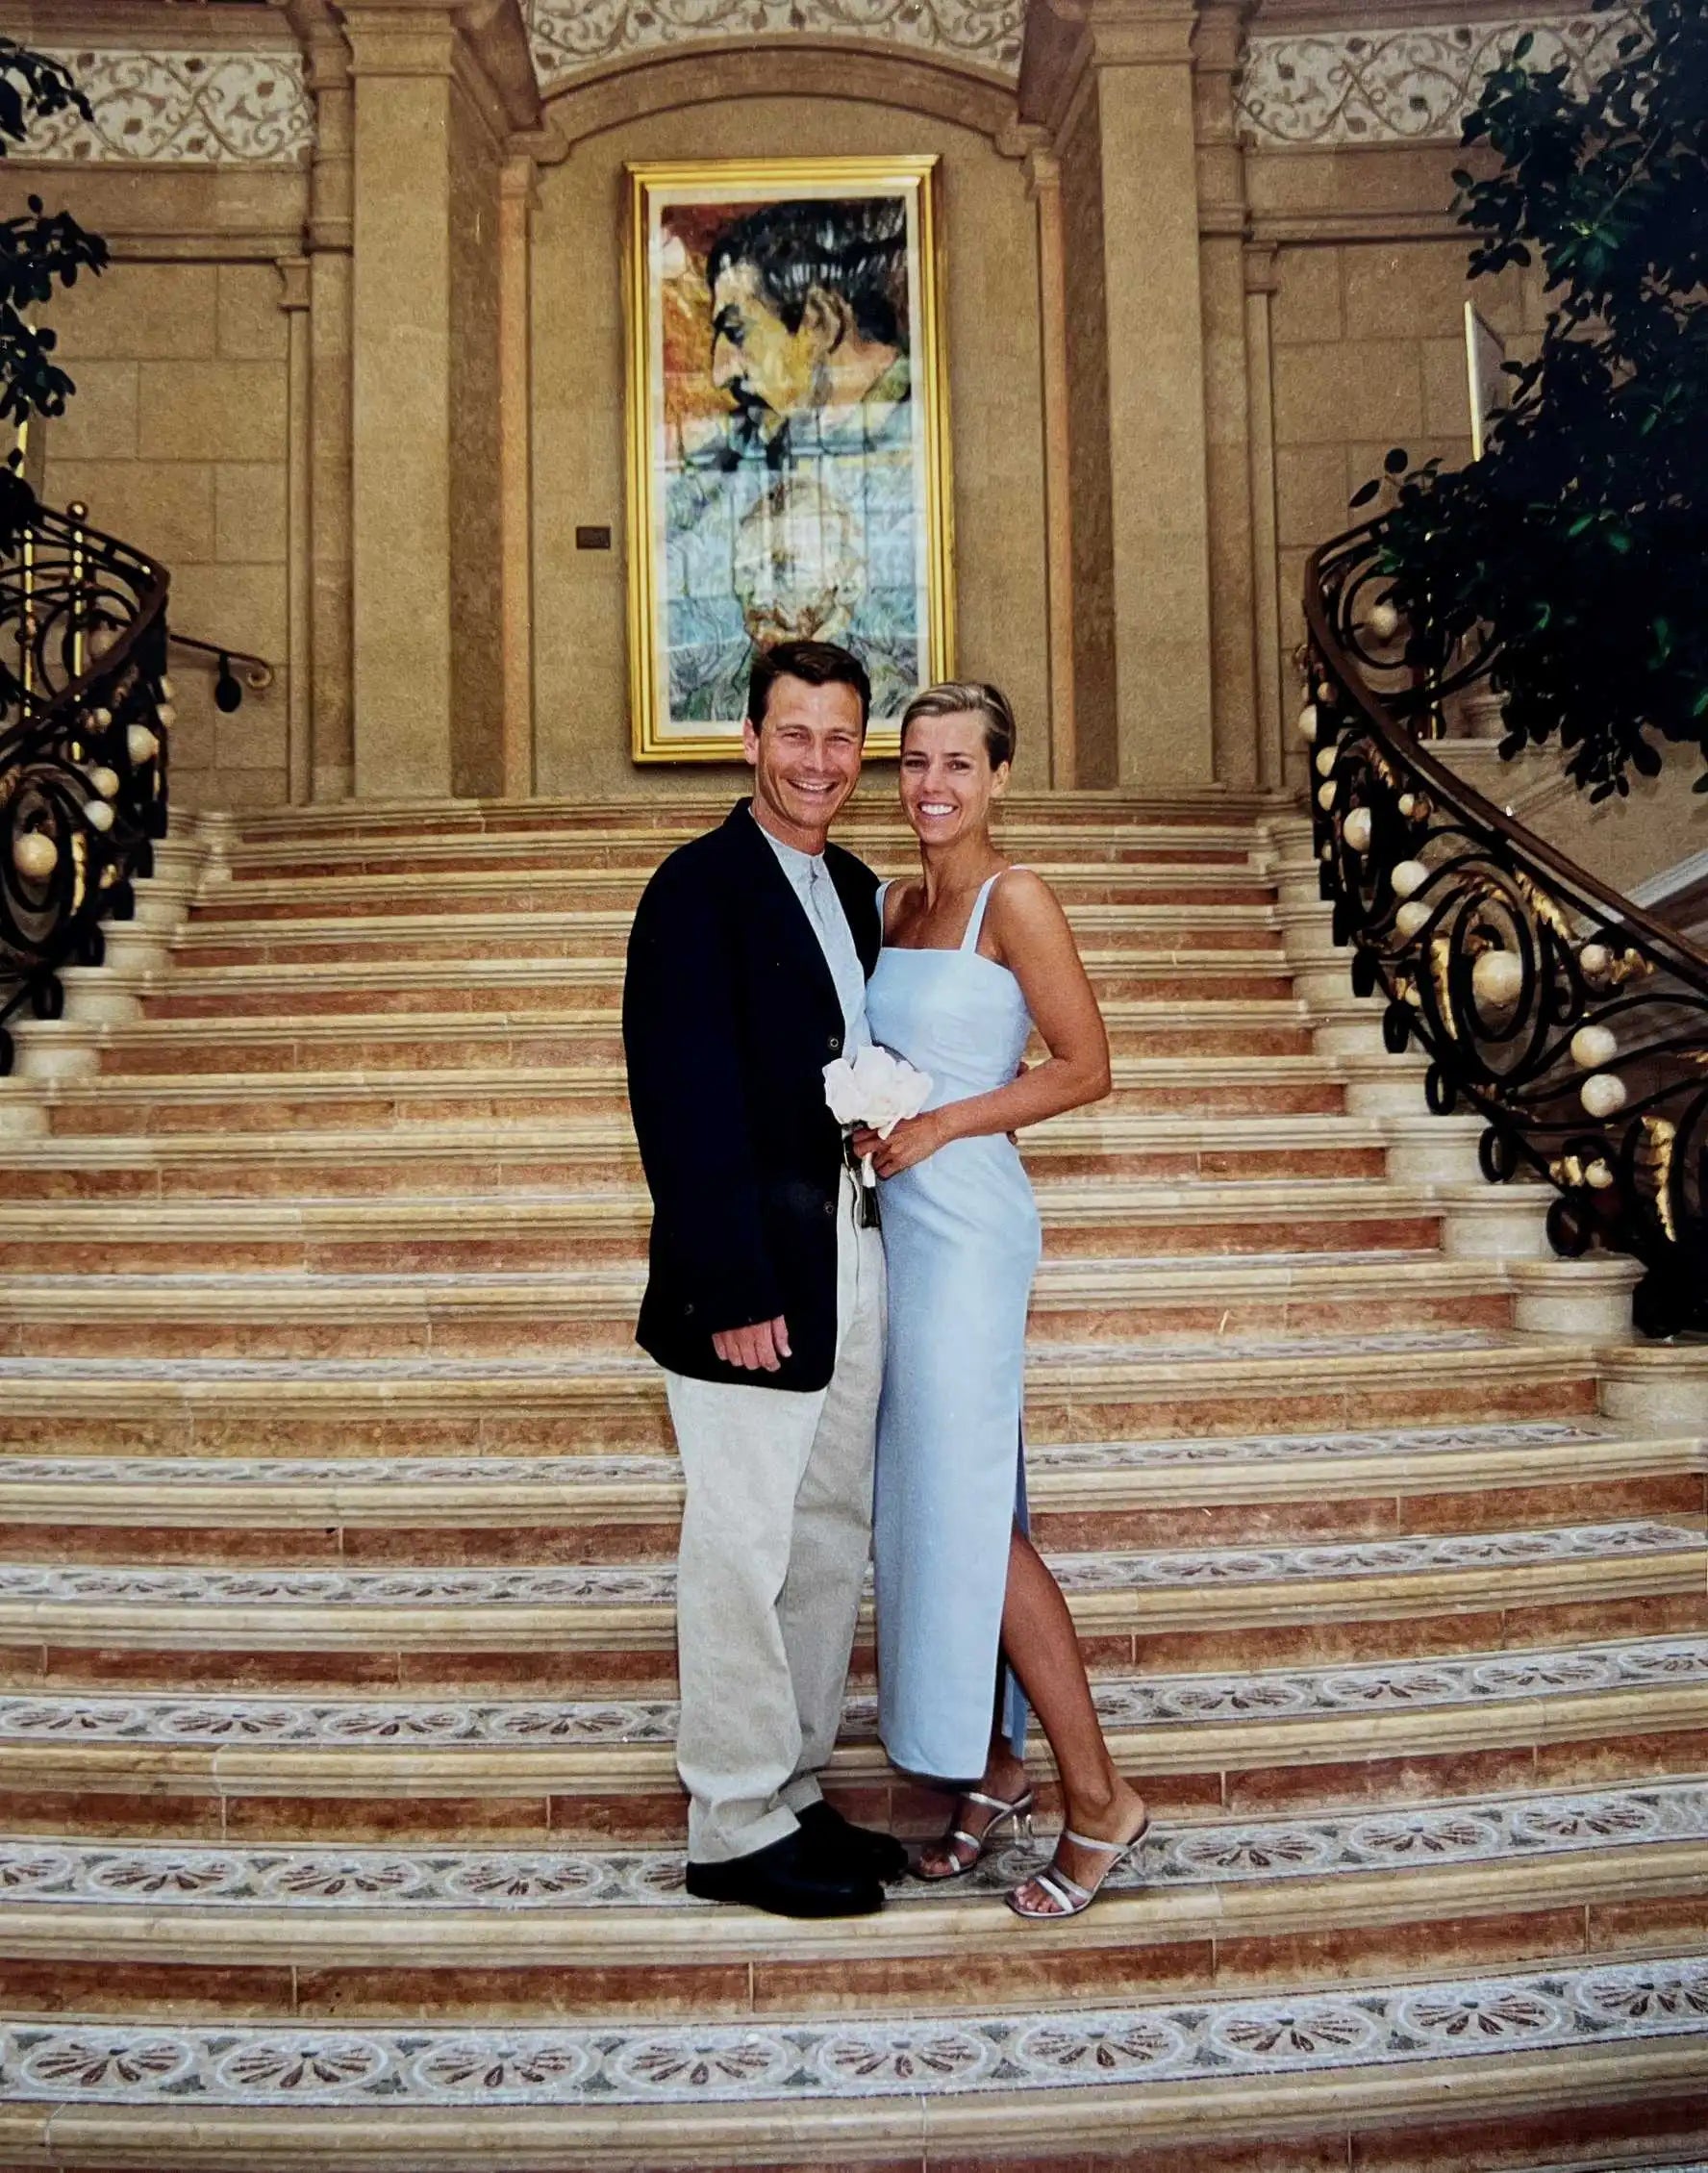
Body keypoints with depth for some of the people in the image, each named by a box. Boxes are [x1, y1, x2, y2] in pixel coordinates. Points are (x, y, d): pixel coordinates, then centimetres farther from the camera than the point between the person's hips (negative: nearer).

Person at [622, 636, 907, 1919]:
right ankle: (736, 1828, 19)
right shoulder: (701, 887, -11)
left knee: (832, 1542, 17)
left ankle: (794, 1792, 32)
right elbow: (685, 1104, -17)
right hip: (754, 1274, -9)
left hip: (850, 1262, 9)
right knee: (745, 1553, 3)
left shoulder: (854, 888, 14)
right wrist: (735, 1291, -19)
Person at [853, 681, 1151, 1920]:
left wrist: (936, 1127, -15)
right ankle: (995, 1771, 25)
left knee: (971, 1515, -6)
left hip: (965, 1227, -8)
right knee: (925, 1504, 11)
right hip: (898, 1224, 8)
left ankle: (1100, 1799, 8)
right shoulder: (894, 903, 12)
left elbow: (1086, 1068, -11)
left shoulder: (1015, 901, -9)